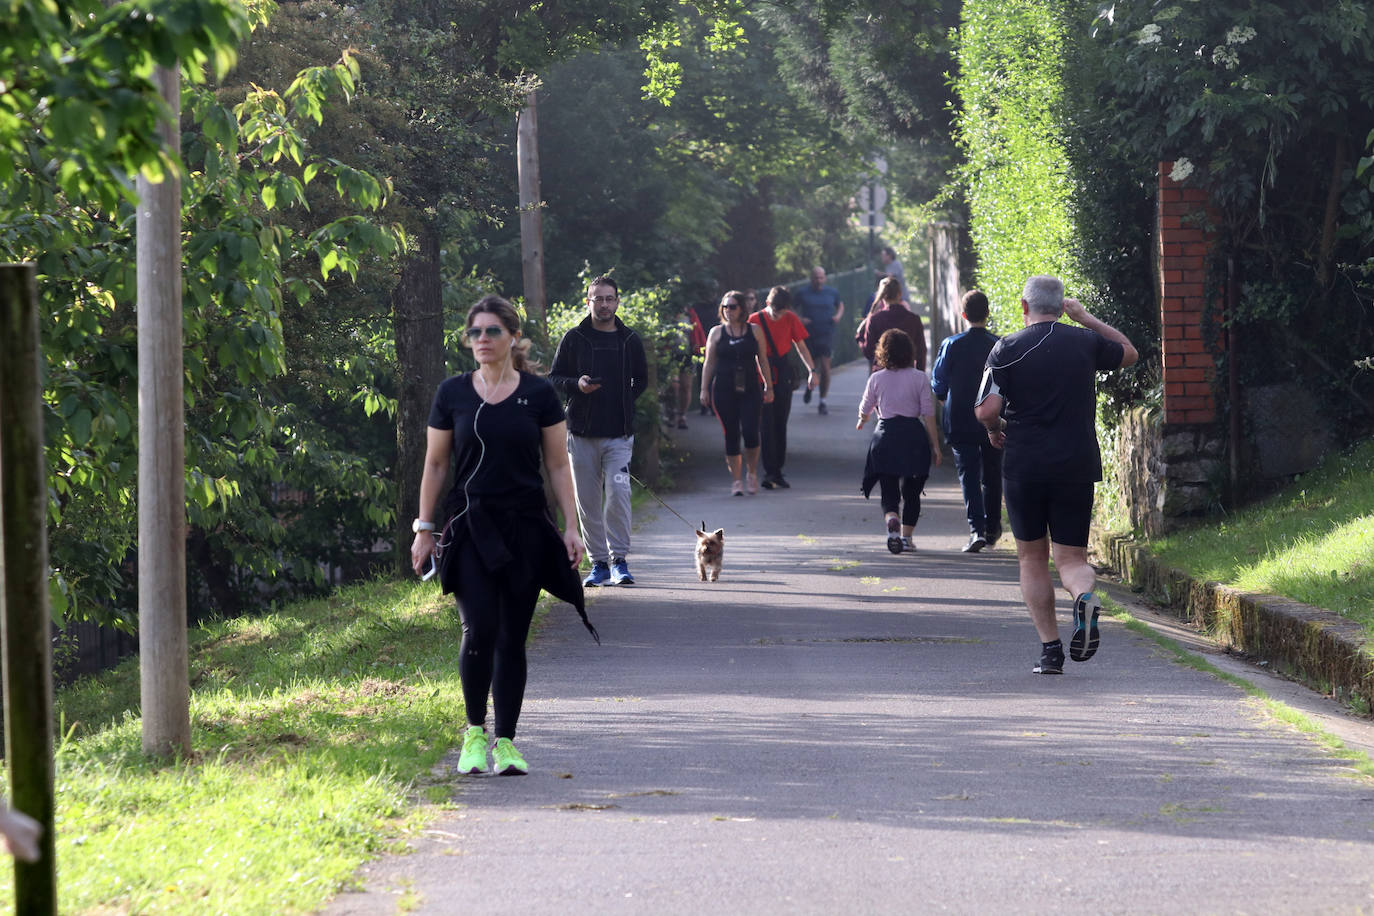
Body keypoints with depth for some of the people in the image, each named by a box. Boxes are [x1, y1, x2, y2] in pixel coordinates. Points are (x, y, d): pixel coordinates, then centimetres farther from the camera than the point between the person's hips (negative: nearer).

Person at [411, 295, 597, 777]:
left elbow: (558, 465, 6)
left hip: (525, 529, 1)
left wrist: (571, 528, 0)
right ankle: (474, 732, 3)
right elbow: (435, 465, 9)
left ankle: (505, 742, 11)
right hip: (470, 527, -1)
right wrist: (424, 528, 6)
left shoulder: (538, 394, 3)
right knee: (479, 631, -14)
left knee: (512, 639, 2)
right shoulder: (452, 394, 4)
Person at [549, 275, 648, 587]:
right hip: (582, 434, 0)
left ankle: (619, 560, -5)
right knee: (587, 501, 3)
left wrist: (623, 401, 6)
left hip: (619, 435, 0)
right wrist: (576, 385, -13)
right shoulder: (574, 339, 4)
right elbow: (553, 379, 7)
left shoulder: (630, 340, 8)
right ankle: (599, 562, 12)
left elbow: (641, 380, 20)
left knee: (618, 495, -13)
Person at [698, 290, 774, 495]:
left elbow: (763, 360, 10)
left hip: (750, 389, -1)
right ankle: (736, 480, 9)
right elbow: (709, 363, 9)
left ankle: (752, 473, 11)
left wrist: (768, 387, 8)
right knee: (731, 435, 1)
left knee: (750, 432, -12)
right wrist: (704, 389, 3)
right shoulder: (716, 332, 7)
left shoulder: (754, 331, 7)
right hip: (724, 390, 1)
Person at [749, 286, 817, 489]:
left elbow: (801, 346, 11)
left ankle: (776, 472, 15)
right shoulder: (755, 320, -5)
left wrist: (812, 370, -1)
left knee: (780, 424, 8)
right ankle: (771, 473, -8)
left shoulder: (790, 319, 4)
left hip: (783, 376, 4)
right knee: (766, 425, -7)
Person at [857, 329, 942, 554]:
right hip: (913, 434, 0)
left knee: (888, 492, 0)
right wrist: (935, 445, 4)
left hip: (886, 434, 0)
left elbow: (865, 409, 15)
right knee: (911, 491, 14)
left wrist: (862, 421, 39)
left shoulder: (876, 379, 2)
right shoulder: (919, 378, -1)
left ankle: (891, 520, -29)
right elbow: (928, 413, -2)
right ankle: (906, 536, 14)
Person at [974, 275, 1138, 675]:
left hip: (1023, 467, -1)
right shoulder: (1085, 342, 3)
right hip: (1076, 468, 1)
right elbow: (1129, 354, 24)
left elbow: (986, 411, -12)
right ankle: (1085, 597, -28)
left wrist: (996, 429, 11)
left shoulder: (1007, 349, -4)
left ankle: (1050, 648, 4)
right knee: (1071, 557, 7)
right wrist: (1086, 318, 25)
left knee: (1032, 558, 12)